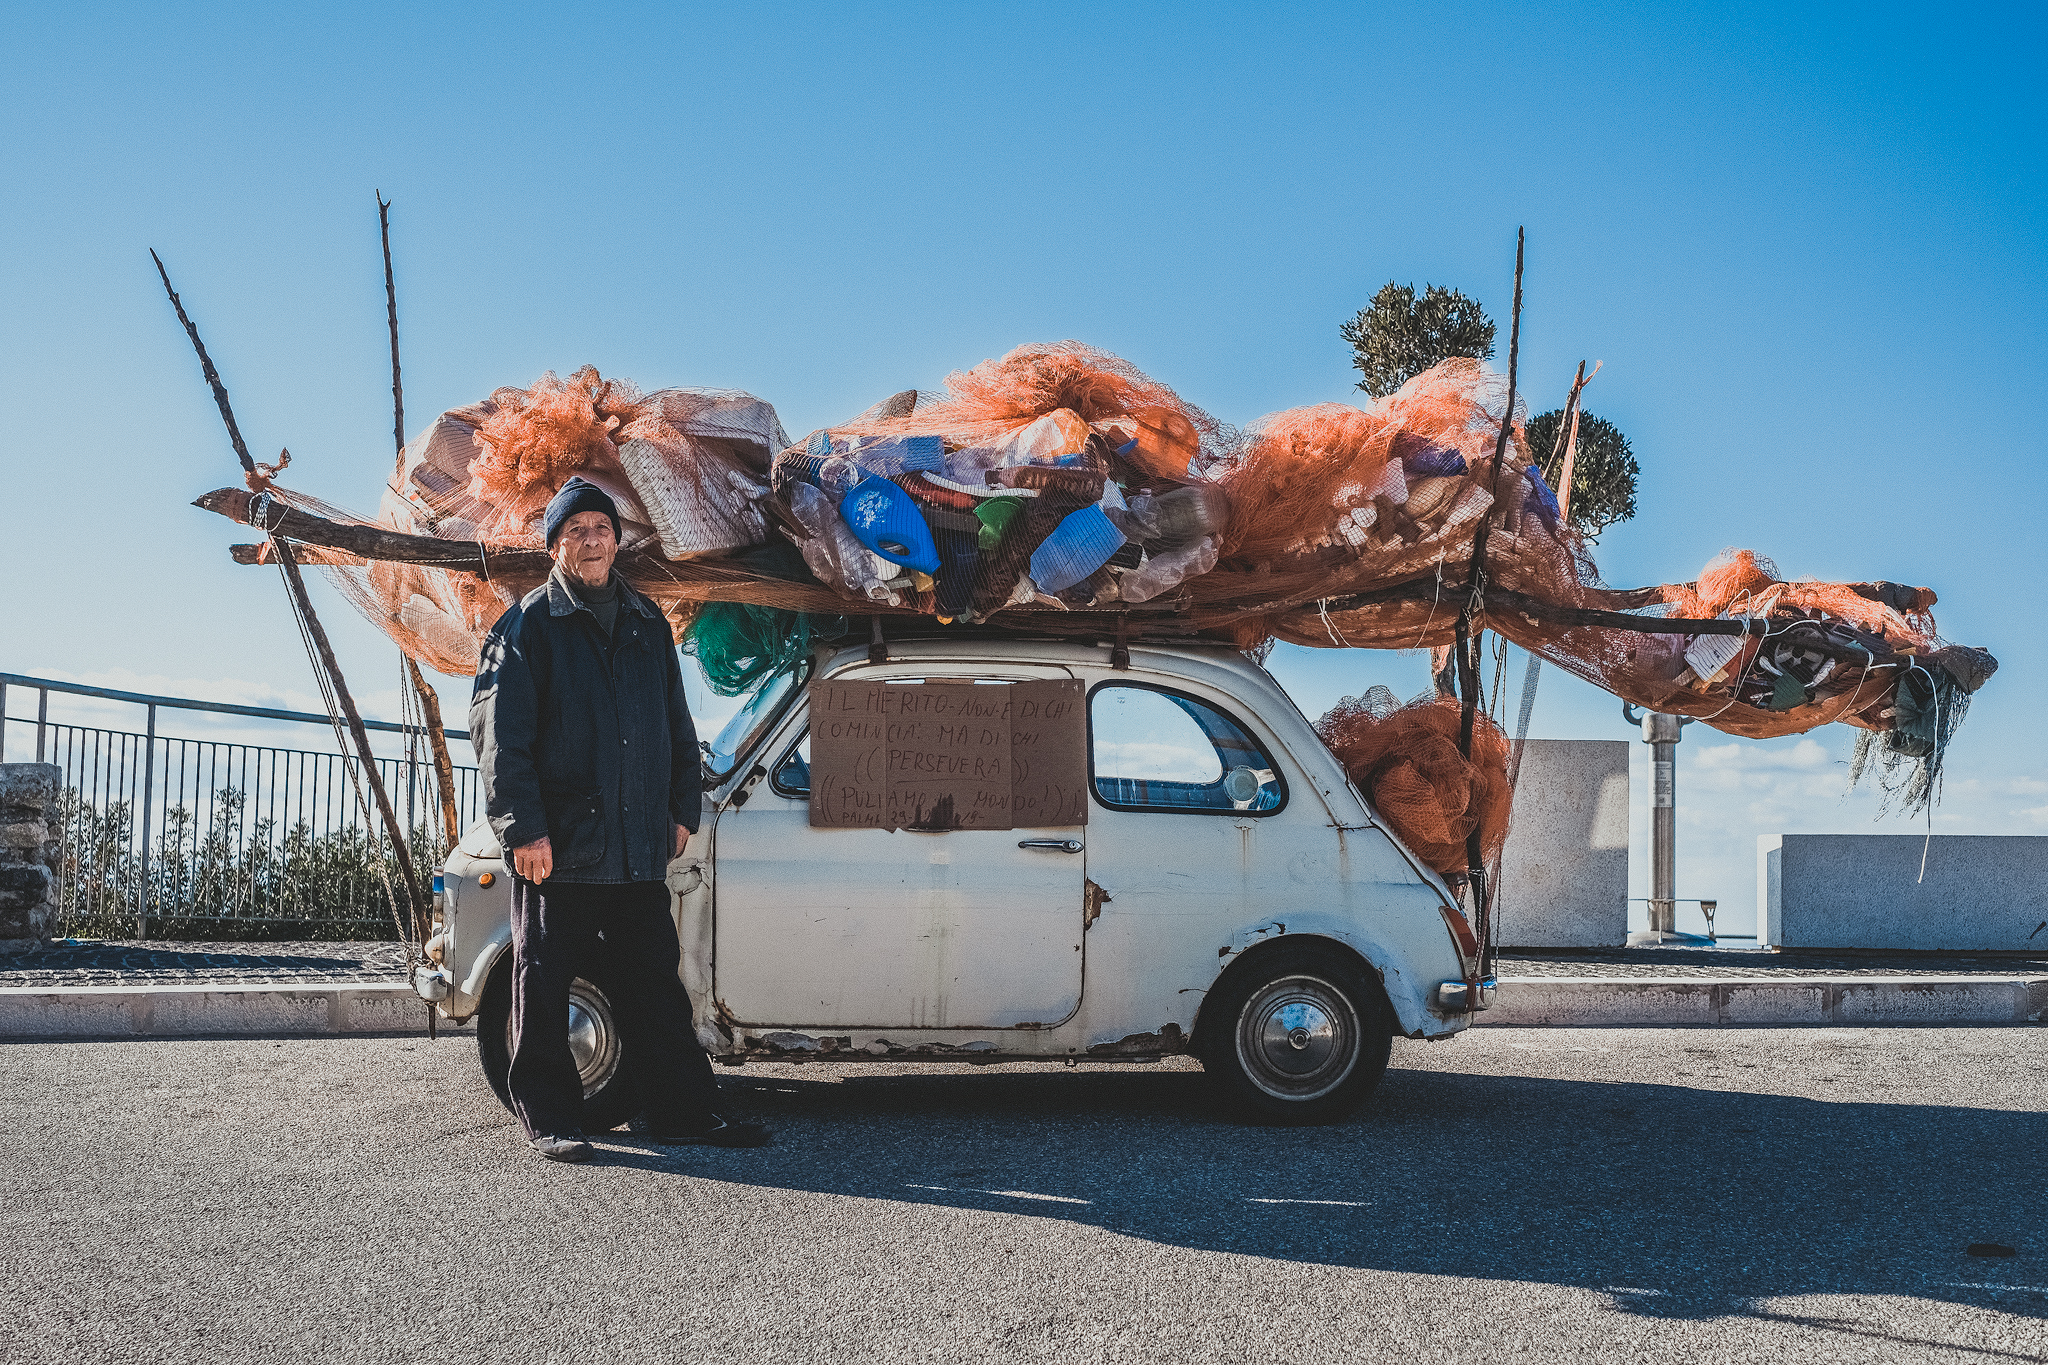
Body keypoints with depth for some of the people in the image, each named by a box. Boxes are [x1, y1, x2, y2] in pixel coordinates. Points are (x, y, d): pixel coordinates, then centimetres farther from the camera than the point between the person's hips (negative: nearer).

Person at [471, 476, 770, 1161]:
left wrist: (683, 808, 14)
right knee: (545, 989, 2)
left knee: (655, 986, 9)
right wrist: (524, 827, -15)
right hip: (559, 847, -4)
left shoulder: (648, 625, 15)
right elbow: (499, 734, -8)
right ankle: (548, 1120, 11)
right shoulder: (527, 627, -1)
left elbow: (677, 726, 21)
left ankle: (684, 1111, 15)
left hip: (640, 848, 5)